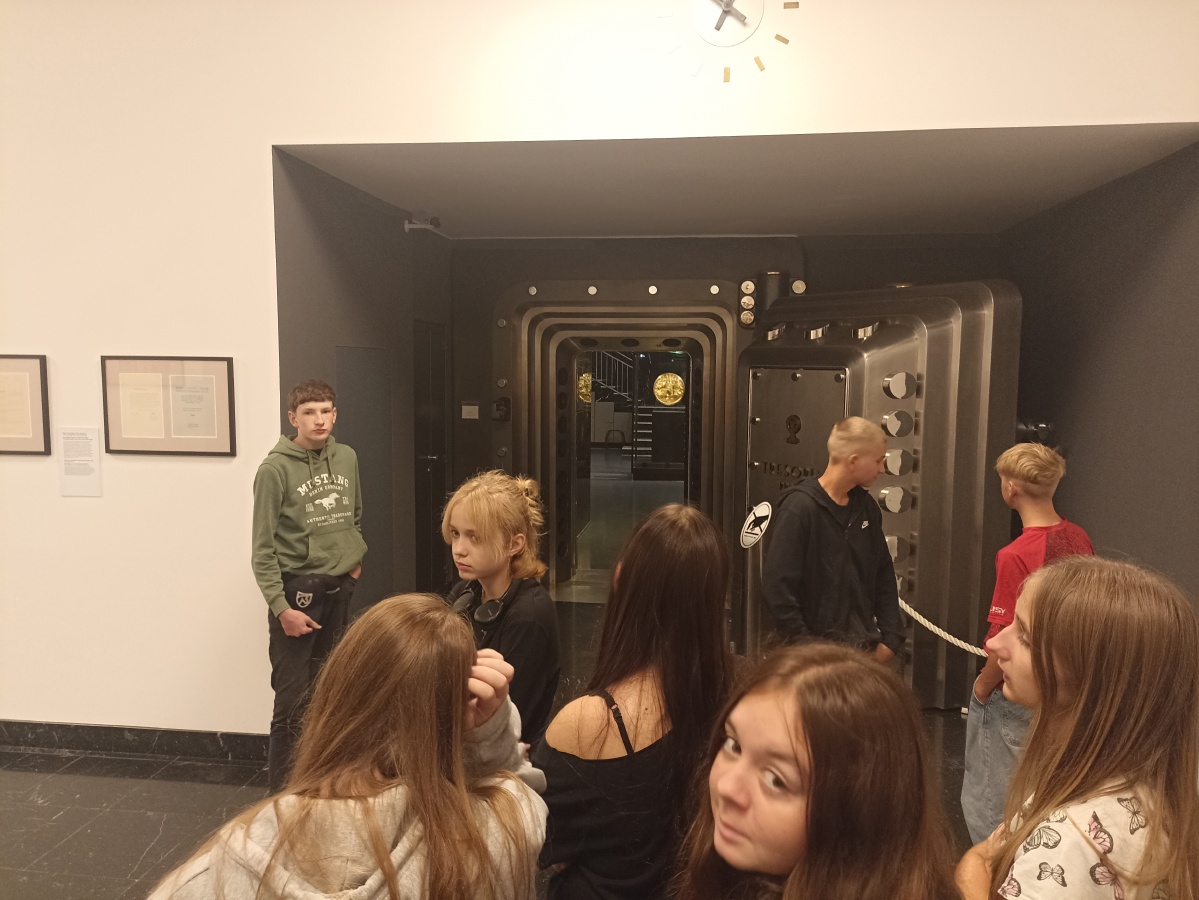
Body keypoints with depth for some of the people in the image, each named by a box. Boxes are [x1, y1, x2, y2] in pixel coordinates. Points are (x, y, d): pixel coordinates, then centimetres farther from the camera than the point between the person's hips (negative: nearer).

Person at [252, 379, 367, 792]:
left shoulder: (346, 458, 5)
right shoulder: (275, 469, -12)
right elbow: (263, 549, -12)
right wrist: (281, 607, -16)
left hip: (340, 587, 5)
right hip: (297, 588, -5)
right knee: (293, 698, 0)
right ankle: (283, 789, 15)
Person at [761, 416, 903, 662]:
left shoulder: (867, 507, 7)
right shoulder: (799, 508, -15)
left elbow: (884, 576, 14)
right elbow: (778, 586, -17)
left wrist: (890, 638, 7)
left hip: (865, 647, 6)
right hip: (817, 649, -6)